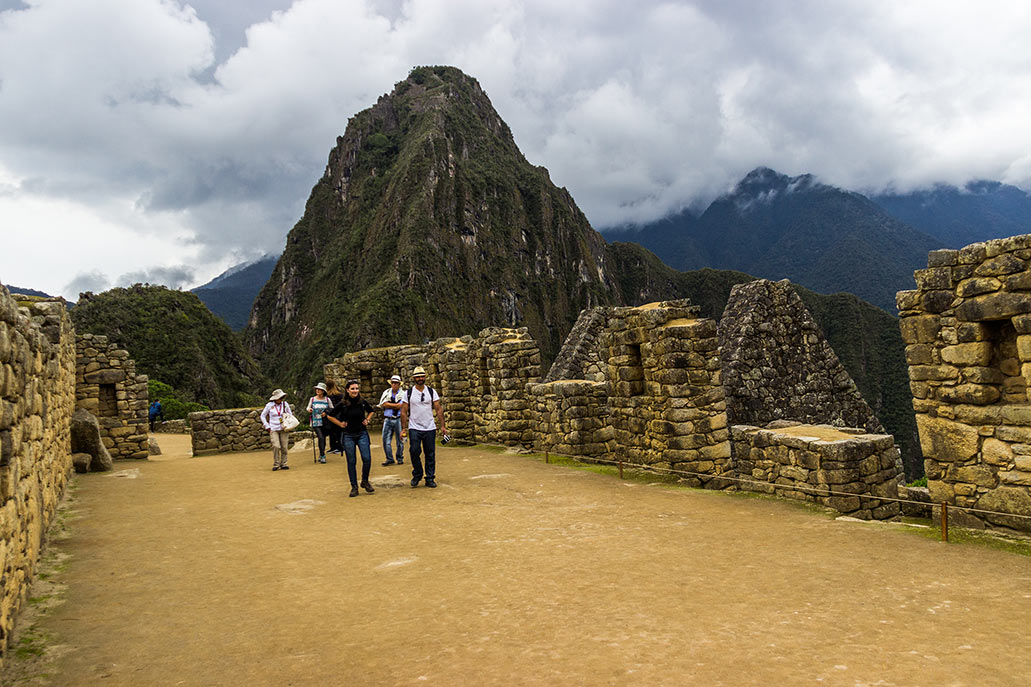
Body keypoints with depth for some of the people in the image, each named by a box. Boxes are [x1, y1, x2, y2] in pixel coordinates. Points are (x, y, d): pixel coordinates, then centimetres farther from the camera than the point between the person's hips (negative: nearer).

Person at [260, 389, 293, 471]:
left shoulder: (285, 404, 4)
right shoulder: (269, 405, -1)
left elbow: (290, 414, 17)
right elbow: (263, 416, 9)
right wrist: (267, 427, 1)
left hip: (284, 429, 2)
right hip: (273, 429, -2)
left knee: (284, 447, -2)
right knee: (276, 446, -14)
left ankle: (283, 464, 9)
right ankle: (276, 464, -2)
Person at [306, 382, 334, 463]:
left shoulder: (327, 399, 3)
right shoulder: (312, 399, 3)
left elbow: (332, 409, 10)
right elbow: (308, 407, 14)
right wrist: (309, 409, -9)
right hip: (315, 422, -2)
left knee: (323, 438, 8)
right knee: (321, 438, -15)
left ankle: (321, 455, 24)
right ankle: (322, 456, -11)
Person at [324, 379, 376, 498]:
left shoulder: (363, 402, -1)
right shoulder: (343, 404, -6)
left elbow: (370, 411, 21)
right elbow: (329, 416, 6)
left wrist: (367, 420, 7)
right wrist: (341, 424, 0)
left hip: (362, 434, 1)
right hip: (348, 436, -1)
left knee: (367, 459, -9)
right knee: (351, 462, 2)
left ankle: (365, 481, 14)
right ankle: (354, 487, 14)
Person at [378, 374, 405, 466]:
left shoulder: (403, 393, 2)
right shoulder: (386, 392, 11)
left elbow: (401, 406, -13)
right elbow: (383, 404, -4)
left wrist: (389, 405, -10)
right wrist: (396, 405, -9)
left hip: (399, 419, -3)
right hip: (388, 420, 3)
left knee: (400, 440, 2)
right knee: (386, 440, 0)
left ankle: (400, 459, 14)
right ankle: (389, 459, 10)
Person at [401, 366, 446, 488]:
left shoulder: (431, 391, 6)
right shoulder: (408, 393, 3)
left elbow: (438, 409, 5)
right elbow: (404, 412, 3)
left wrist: (442, 426, -2)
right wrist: (404, 428, -3)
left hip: (430, 428, 1)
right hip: (414, 428, -1)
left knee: (430, 454, 3)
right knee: (414, 451, -10)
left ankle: (430, 479, 12)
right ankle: (417, 475, 12)